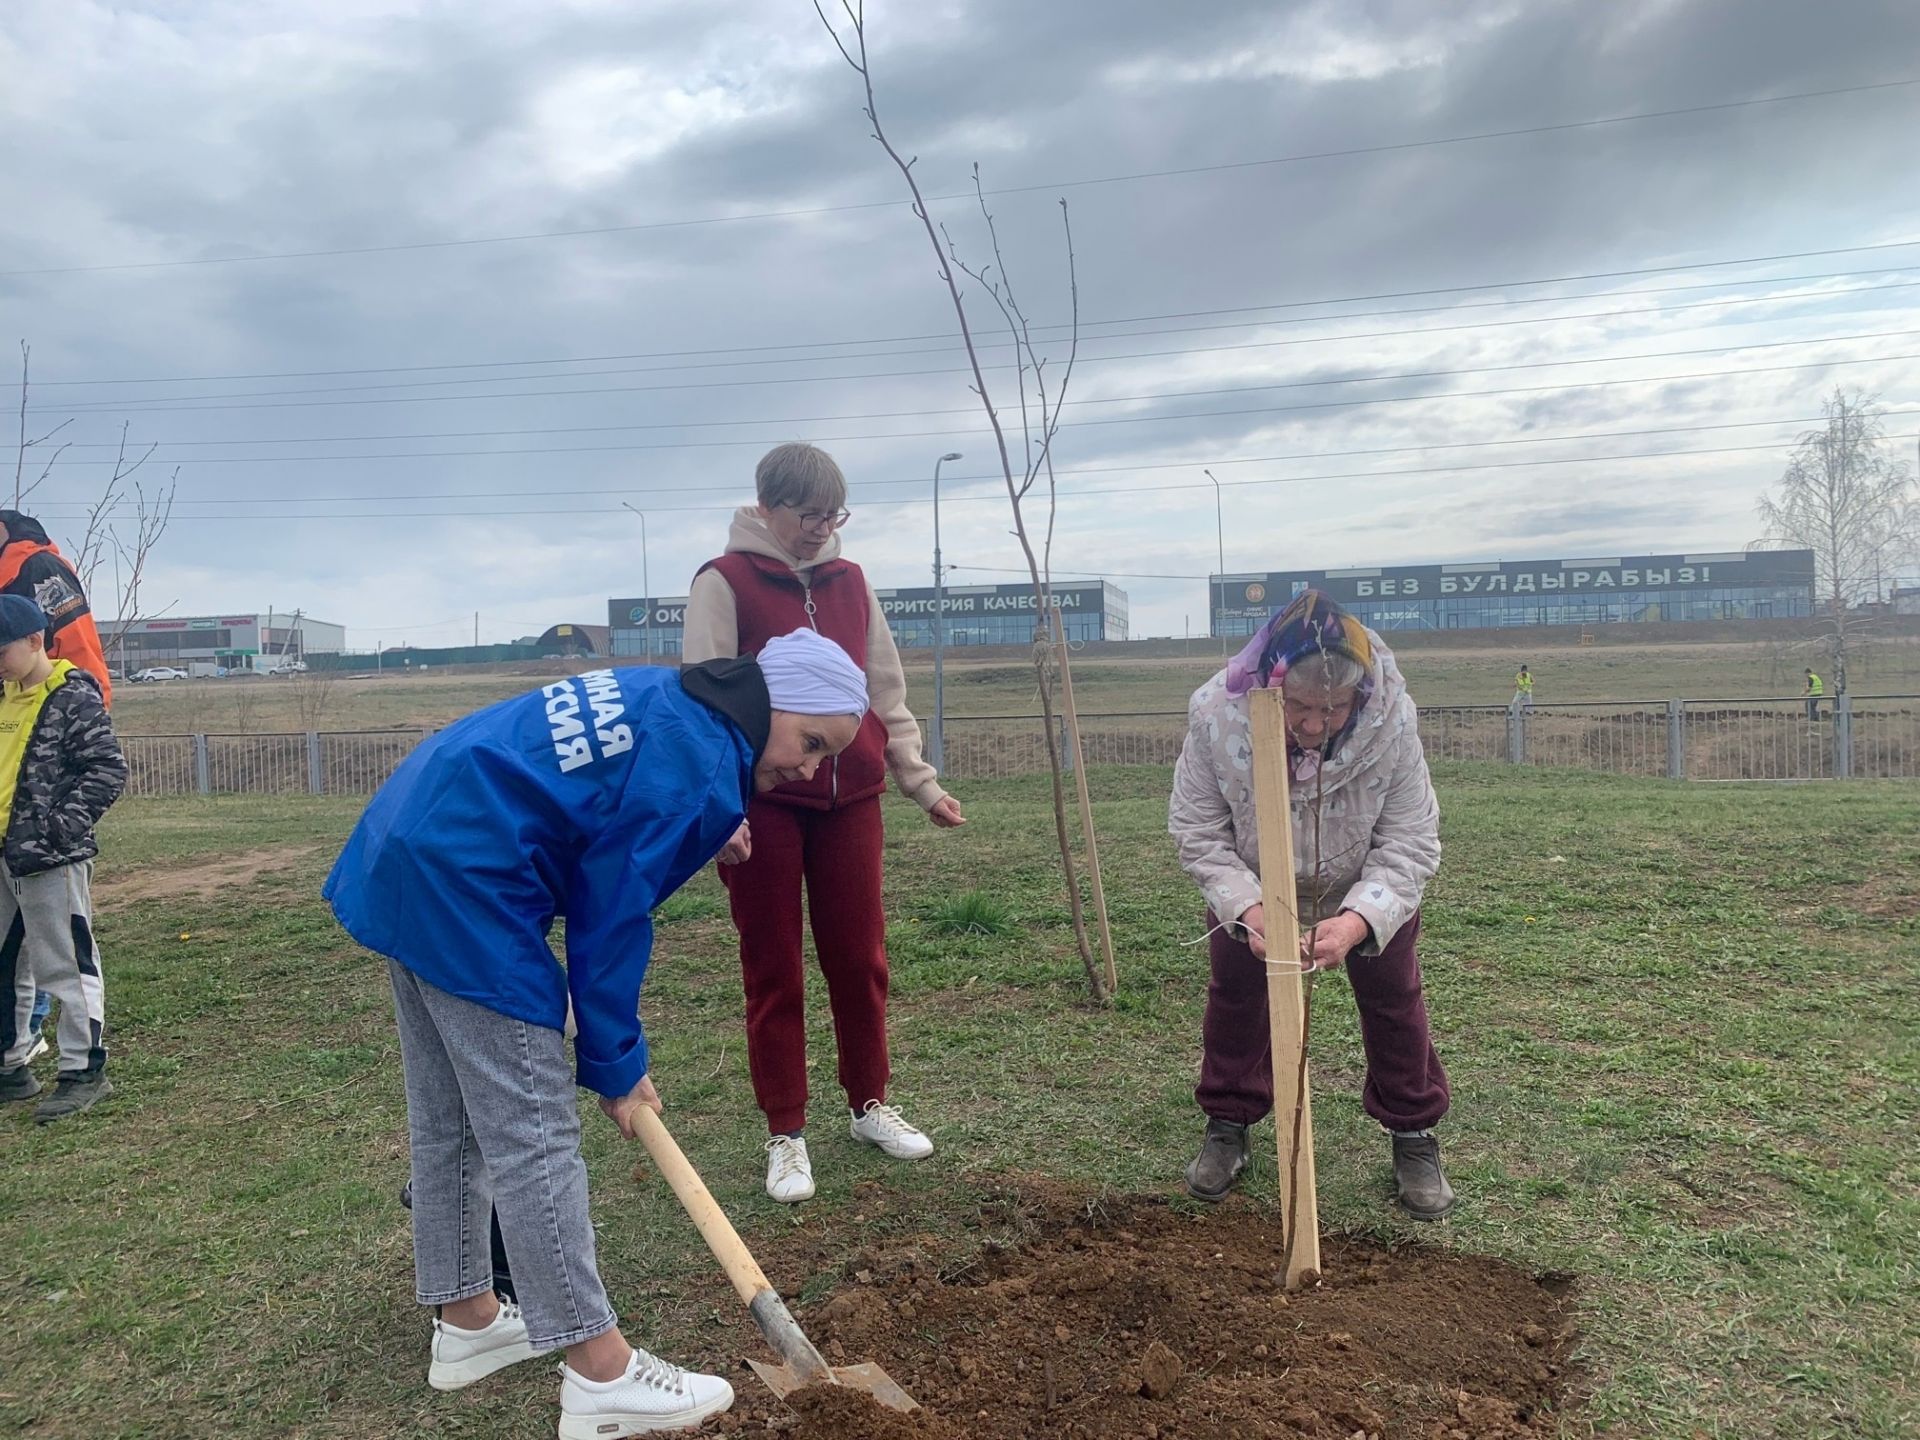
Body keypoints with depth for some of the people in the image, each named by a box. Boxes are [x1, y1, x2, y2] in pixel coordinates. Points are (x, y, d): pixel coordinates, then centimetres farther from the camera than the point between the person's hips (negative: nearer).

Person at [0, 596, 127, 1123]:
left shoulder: (75, 698, -12)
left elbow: (108, 770, -17)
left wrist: (62, 825, -19)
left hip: (52, 860, -9)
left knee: (65, 966, -3)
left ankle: (84, 1071, 6)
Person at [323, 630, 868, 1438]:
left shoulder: (665, 702, 12)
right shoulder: (699, 774, -16)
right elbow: (611, 919, -12)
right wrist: (614, 1065, -1)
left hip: (404, 848, 11)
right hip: (463, 883, -11)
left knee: (449, 1119, 19)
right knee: (534, 1133, -4)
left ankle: (466, 1319, 34)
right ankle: (600, 1375, 5)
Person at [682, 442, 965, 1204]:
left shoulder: (850, 583, 9)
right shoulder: (725, 583, -5)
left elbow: (886, 693, 13)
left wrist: (921, 783, 9)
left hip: (850, 800, 4)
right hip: (764, 806, -4)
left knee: (861, 961, 11)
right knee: (774, 972, 6)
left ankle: (870, 1105, 29)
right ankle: (786, 1134, 18)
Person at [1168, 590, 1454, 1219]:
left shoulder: (1392, 721, -38)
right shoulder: (1216, 714, -37)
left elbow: (1410, 844, -28)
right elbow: (1196, 830, -24)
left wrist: (1356, 922, -45)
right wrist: (1246, 909, -38)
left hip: (1368, 890, 0)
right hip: (1249, 885, 1)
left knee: (1392, 997, 8)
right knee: (1236, 992, 9)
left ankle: (1414, 1134, 28)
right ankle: (1228, 1124, 29)